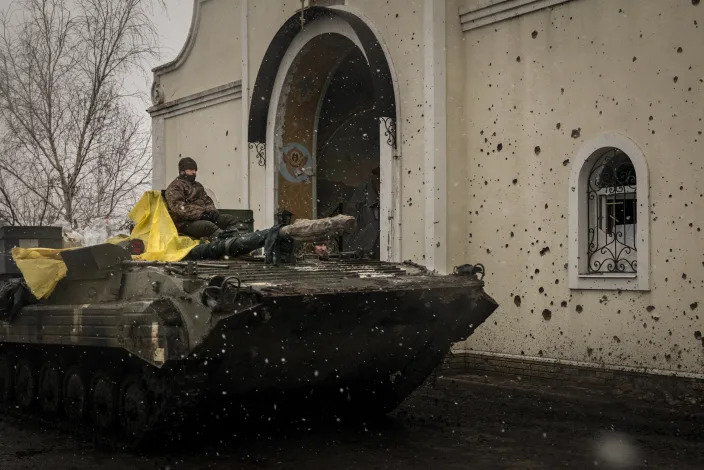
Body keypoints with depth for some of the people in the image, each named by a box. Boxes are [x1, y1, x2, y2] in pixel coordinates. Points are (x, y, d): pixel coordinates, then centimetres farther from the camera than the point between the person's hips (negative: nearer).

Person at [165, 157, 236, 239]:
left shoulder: (197, 185, 28)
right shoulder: (175, 187, 0)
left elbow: (207, 200, 26)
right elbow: (179, 209, -13)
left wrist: (212, 211, 1)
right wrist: (200, 214, -20)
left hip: (202, 216, 9)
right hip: (185, 223, -8)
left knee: (230, 219, -10)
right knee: (208, 226, -37)